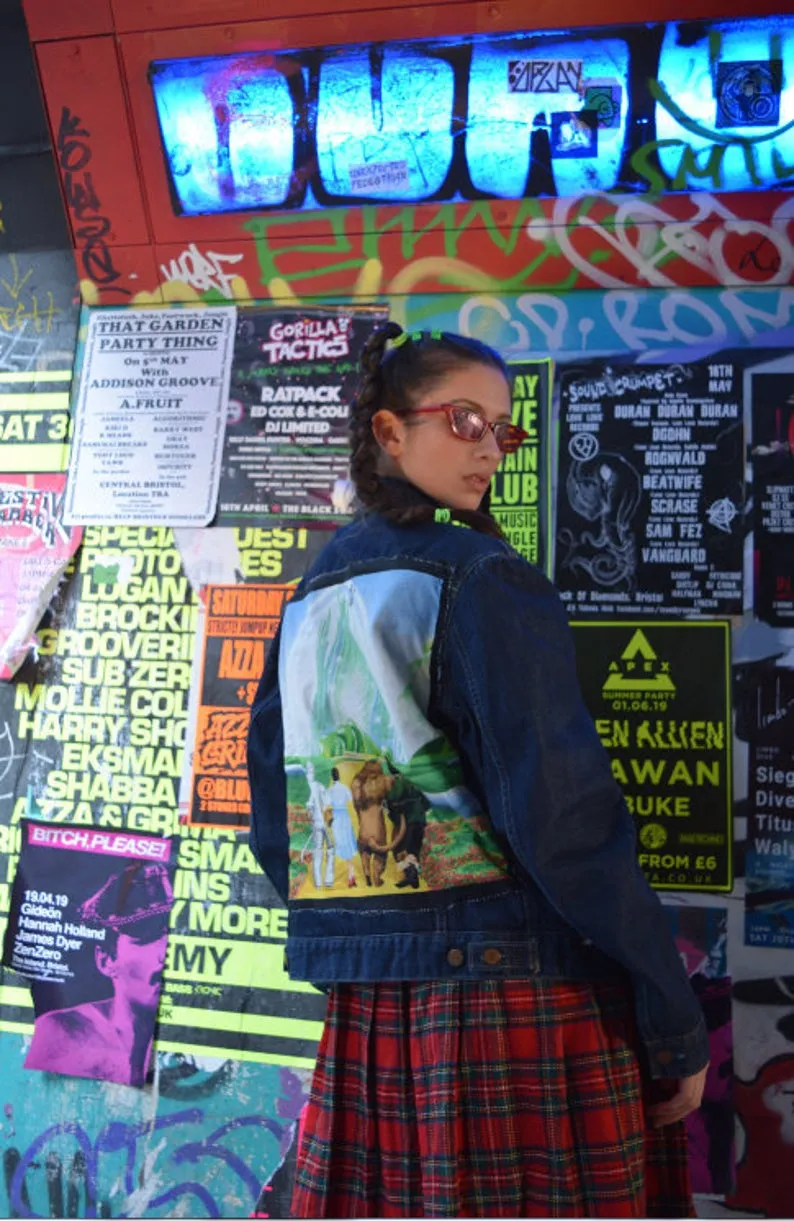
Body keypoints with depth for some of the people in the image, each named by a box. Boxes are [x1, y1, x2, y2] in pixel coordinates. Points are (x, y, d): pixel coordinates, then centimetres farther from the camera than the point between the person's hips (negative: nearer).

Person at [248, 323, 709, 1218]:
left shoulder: (312, 600, 10)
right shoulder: (486, 581, -11)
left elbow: (273, 817, 13)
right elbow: (564, 818, -17)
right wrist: (678, 1026, -10)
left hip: (366, 1013, 7)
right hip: (519, 996, -7)